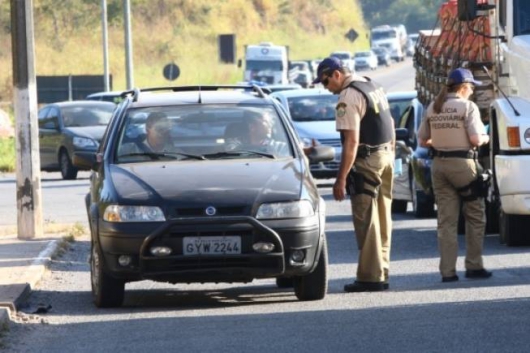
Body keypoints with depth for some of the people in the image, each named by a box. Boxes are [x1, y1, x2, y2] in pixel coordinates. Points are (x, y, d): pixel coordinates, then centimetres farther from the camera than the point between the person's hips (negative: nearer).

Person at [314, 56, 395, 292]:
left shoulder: (349, 97, -16)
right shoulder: (374, 87, 13)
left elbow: (352, 141, -22)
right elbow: (389, 126, 20)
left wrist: (341, 178, -22)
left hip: (367, 161, -9)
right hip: (386, 157, 9)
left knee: (366, 221, -6)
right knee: (382, 220, 13)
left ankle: (370, 277, -7)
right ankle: (381, 273, 17)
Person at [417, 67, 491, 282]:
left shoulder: (432, 108, 8)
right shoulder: (467, 107, -8)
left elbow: (422, 141, 11)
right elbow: (476, 139, -14)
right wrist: (485, 138, 7)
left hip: (439, 165, 5)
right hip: (463, 163, -5)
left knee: (446, 220, 6)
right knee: (475, 217, 10)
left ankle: (447, 271, 2)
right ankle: (474, 266, 10)